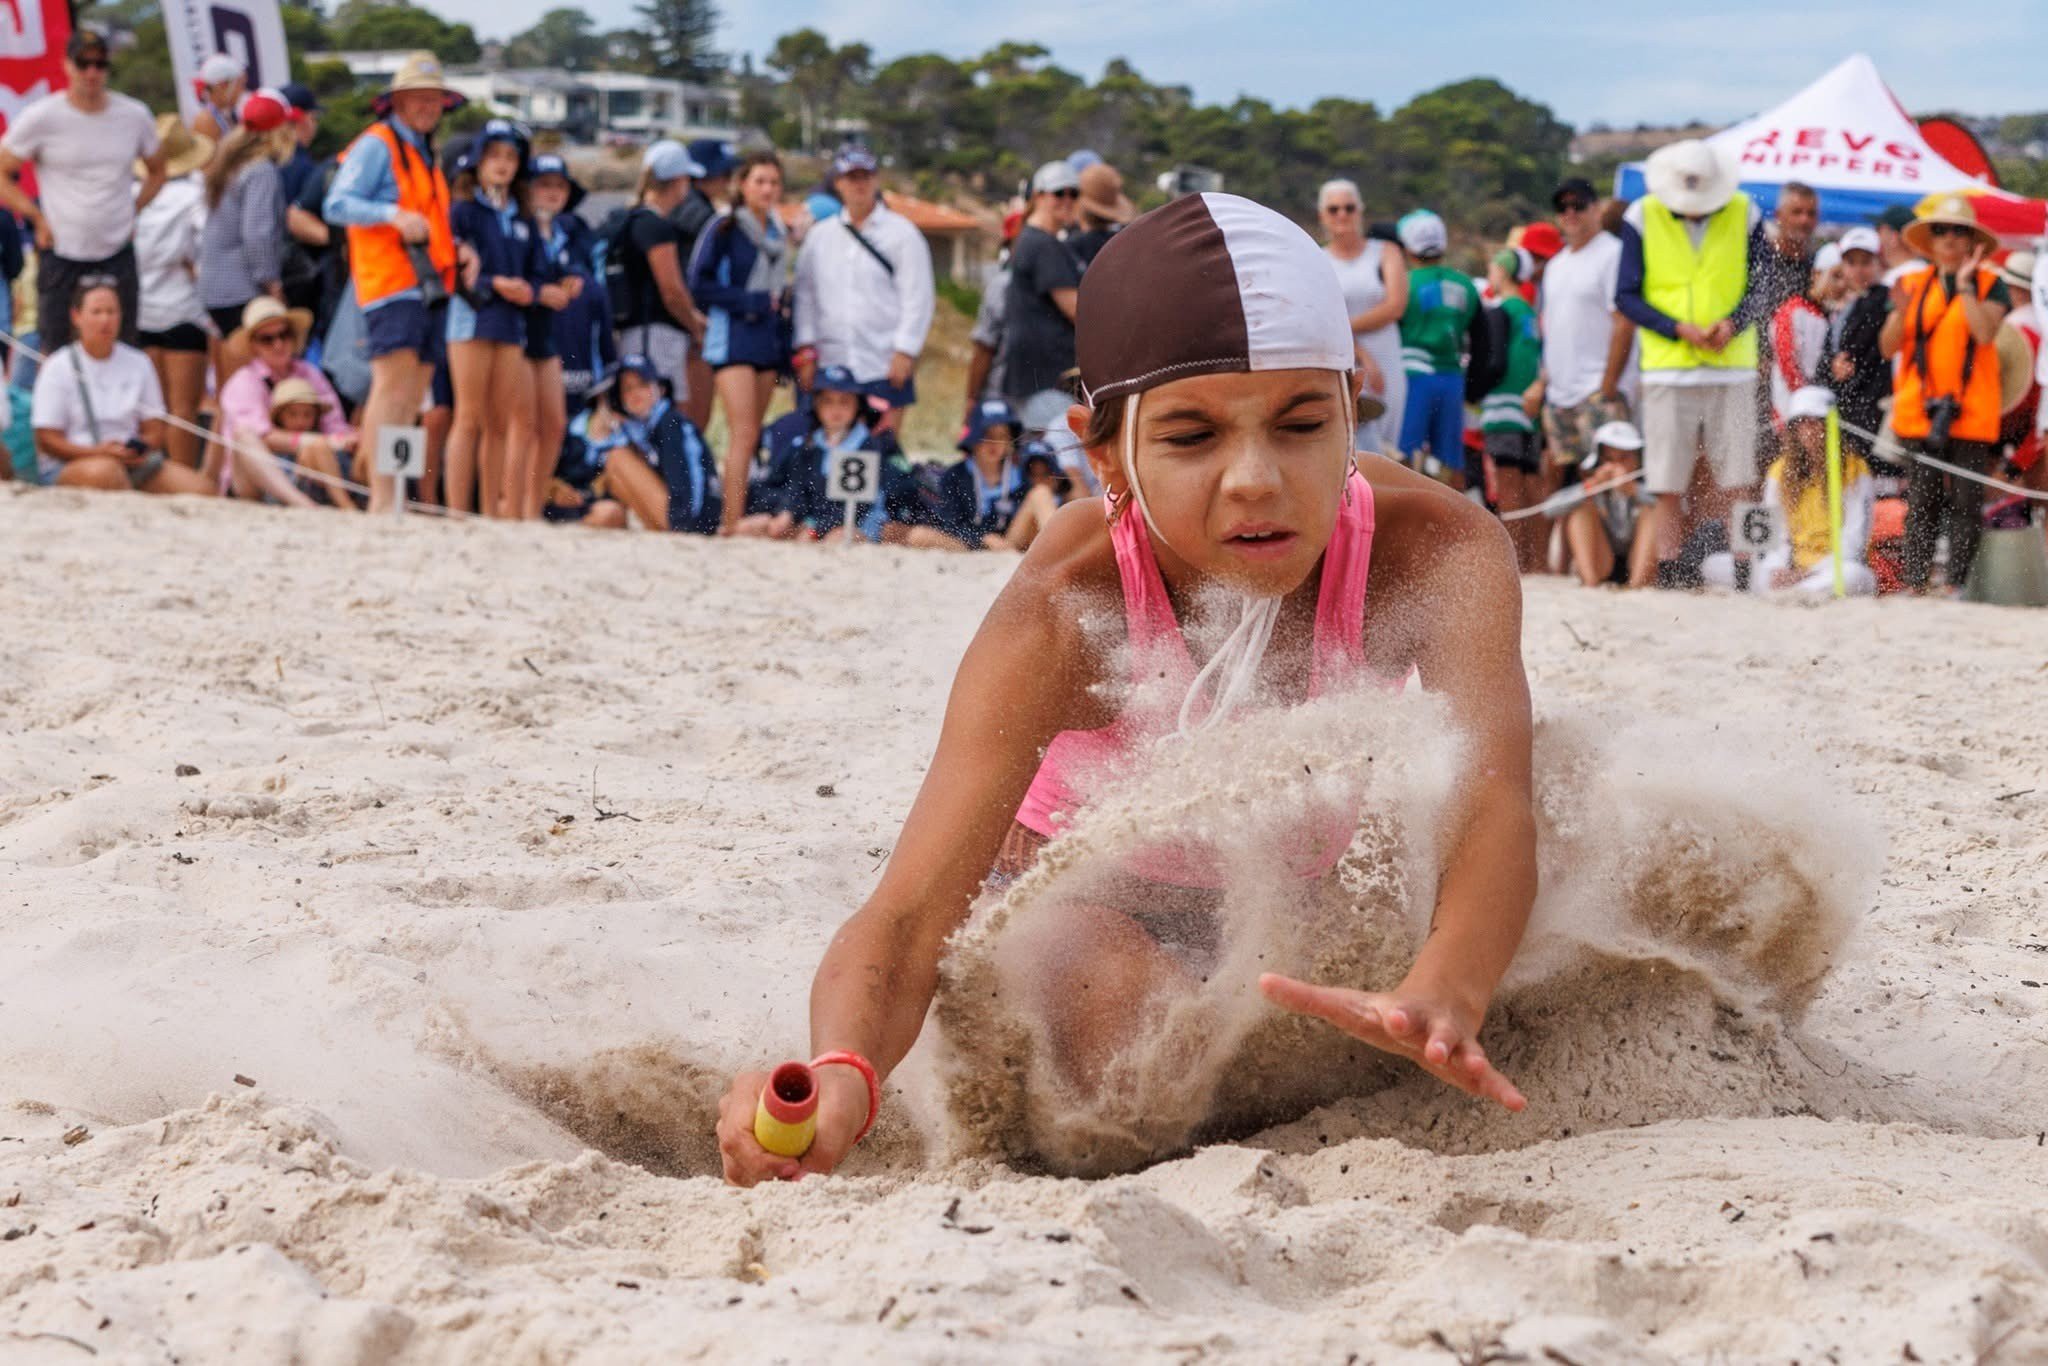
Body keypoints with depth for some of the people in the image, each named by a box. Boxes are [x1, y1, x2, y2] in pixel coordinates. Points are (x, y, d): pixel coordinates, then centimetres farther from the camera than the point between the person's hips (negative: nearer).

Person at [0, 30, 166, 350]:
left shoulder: (135, 116, 4)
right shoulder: (41, 117, -5)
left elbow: (157, 172, 21)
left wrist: (131, 213, 8)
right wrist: (38, 221, -5)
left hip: (118, 254, 3)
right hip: (61, 255, -3)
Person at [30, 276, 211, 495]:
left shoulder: (138, 364, 14)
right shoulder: (57, 368, 2)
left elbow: (154, 428, 13)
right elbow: (46, 440, -3)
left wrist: (142, 448, -13)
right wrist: (100, 452, -18)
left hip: (131, 460, 3)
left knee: (200, 490, -21)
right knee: (105, 471, -41)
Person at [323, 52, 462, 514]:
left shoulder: (426, 154, 25)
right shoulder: (377, 145, -2)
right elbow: (337, 204, -12)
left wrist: (457, 248, 13)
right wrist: (393, 215, -25)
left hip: (429, 286, 9)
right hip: (391, 284, -9)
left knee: (413, 395, 5)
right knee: (393, 383, -17)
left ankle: (394, 500, 6)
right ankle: (381, 496, -23)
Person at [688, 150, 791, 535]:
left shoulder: (777, 231, 15)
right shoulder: (725, 228, -6)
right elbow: (698, 284, -10)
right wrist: (749, 302, -16)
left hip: (768, 341, 7)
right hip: (733, 339, -7)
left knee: (750, 436, 6)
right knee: (744, 434, -16)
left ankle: (737, 519, 9)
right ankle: (733, 524, -20)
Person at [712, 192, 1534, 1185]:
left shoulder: (1433, 552, -33)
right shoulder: (1063, 616, -37)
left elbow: (1491, 803, -50)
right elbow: (907, 917, -45)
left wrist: (1444, 998, -75)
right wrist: (842, 1074, -71)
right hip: (1091, 892, -5)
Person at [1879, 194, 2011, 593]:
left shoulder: (1990, 284, 4)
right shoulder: (1913, 285, 12)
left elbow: (1985, 333, -12)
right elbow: (1888, 347, 6)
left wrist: (1965, 287, -14)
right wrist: (1900, 311, -11)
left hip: (1972, 411, -2)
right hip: (1920, 410, 2)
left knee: (1966, 500, -5)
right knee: (1922, 500, 1)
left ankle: (1959, 583, -3)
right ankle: (1915, 583, 2)